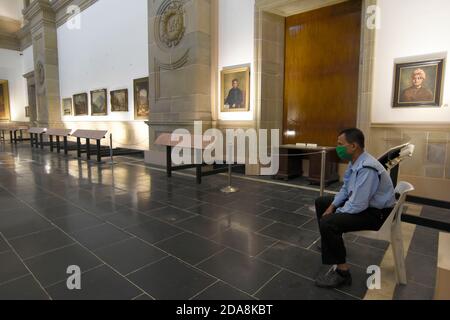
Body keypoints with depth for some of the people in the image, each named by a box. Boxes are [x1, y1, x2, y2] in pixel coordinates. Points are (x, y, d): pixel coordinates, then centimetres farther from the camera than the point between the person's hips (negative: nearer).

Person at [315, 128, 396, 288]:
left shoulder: (367, 169, -31)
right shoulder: (355, 162, 0)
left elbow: (357, 206, -30)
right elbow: (345, 189, 11)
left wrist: (335, 214, -14)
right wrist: (332, 207, 0)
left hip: (376, 213, -10)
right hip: (360, 203, 10)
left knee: (328, 223, -28)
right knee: (321, 202, 17)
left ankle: (342, 271, -11)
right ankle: (329, 242, 34)